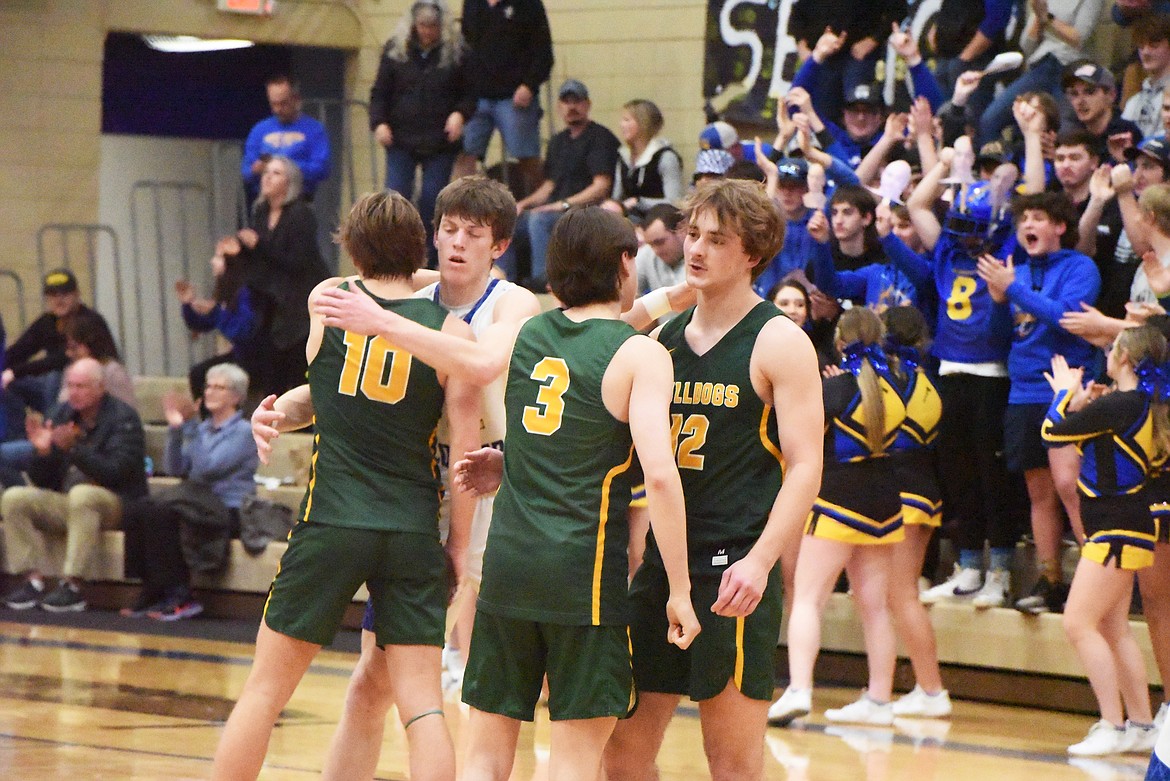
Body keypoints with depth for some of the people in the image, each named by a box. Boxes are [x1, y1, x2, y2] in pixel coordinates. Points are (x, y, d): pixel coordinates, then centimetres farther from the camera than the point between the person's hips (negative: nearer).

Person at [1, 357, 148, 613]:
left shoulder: (123, 417, -7)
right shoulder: (63, 415, 9)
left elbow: (116, 472, -21)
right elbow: (40, 481, 10)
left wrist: (74, 448, -28)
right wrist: (43, 451, -11)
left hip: (116, 504, -6)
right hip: (66, 503, 6)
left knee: (81, 494, -38)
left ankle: (72, 585, -38)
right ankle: (34, 580, -21)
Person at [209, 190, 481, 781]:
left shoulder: (327, 300, 3)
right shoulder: (452, 332, -1)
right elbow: (465, 454, -3)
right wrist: (459, 545, 5)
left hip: (331, 526, 0)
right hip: (413, 533, 0)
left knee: (264, 689, 10)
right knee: (422, 705, 0)